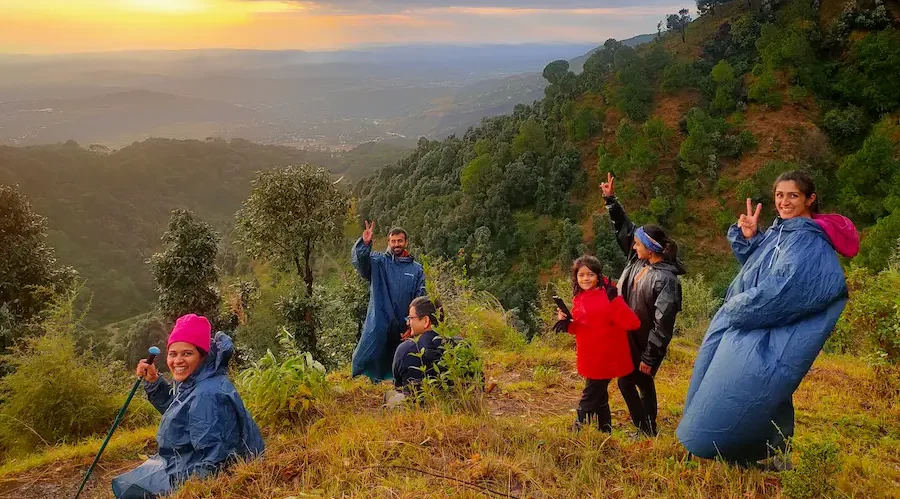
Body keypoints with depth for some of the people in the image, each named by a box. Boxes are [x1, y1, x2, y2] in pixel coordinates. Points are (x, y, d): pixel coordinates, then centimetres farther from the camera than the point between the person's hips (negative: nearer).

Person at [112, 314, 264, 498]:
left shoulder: (208, 395, -30)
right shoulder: (193, 383, 1)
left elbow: (214, 459, -31)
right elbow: (173, 409, 23)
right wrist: (153, 382, 10)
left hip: (193, 477, -10)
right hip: (184, 465, 10)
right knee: (124, 483, 25)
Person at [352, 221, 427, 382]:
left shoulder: (417, 269, 5)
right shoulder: (378, 261, 3)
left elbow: (420, 299, 1)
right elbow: (359, 260, -17)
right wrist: (365, 243, -37)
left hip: (403, 327, 2)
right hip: (378, 325, -1)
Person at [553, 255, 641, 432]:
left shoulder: (607, 296, -20)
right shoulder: (579, 298, 4)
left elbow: (632, 323, -29)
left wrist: (615, 299, -40)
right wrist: (566, 323, -4)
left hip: (604, 359, -8)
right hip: (590, 359, 8)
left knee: (589, 400, 0)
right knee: (598, 397, 20)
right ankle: (605, 433, 35)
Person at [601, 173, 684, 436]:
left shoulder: (666, 279, -24)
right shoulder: (638, 260, -1)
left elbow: (663, 324, -23)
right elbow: (624, 228, 11)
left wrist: (650, 357, -20)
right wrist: (611, 200, 8)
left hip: (646, 344, -8)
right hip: (630, 337, 8)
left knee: (644, 384, 6)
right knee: (626, 382, 15)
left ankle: (648, 432, 24)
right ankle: (644, 429, 29)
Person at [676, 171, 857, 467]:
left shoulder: (809, 242, -18)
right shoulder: (779, 232, 9)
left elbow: (783, 291, -25)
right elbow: (752, 266, 16)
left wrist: (735, 308, -14)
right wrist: (748, 238, -2)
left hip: (771, 339, -9)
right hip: (747, 325, 9)